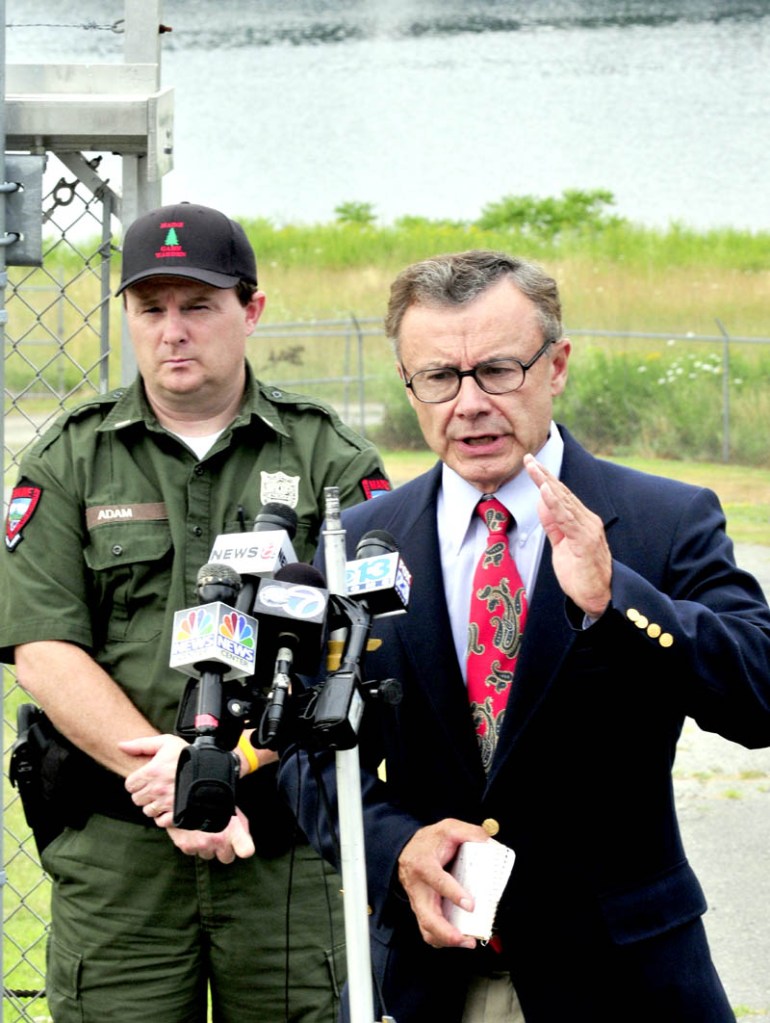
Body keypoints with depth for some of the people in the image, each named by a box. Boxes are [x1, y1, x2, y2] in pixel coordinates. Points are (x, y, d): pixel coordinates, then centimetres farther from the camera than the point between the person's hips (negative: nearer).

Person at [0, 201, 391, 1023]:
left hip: (291, 847, 0)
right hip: (115, 853, 0)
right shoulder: (69, 461, 7)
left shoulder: (328, 457, 5)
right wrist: (157, 773, -14)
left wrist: (226, 757, -17)